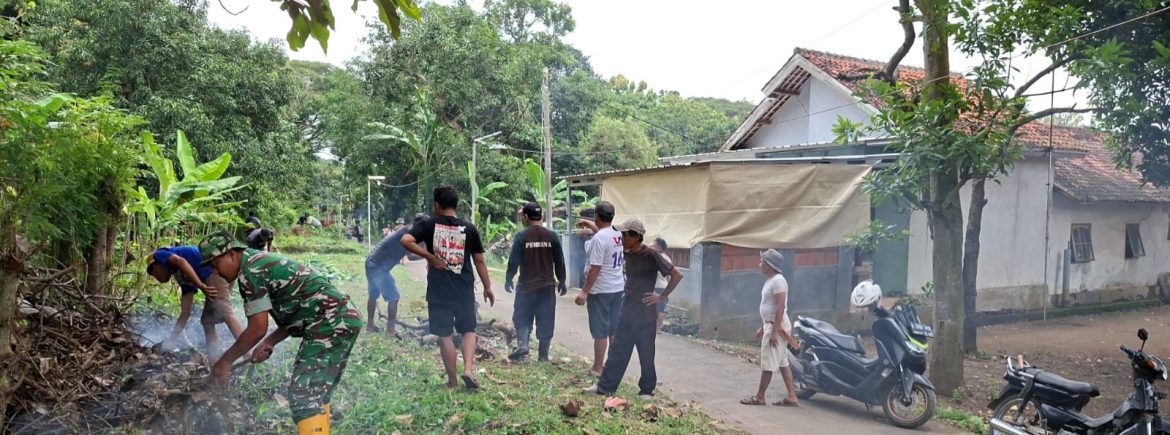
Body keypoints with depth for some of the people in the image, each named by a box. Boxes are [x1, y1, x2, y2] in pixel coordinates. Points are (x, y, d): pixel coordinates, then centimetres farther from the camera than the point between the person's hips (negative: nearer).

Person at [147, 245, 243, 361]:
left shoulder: (159, 254, 18)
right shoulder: (182, 276, 36)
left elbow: (181, 261, -7)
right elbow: (185, 312, 33)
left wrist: (201, 285, -16)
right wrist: (171, 340, 36)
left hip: (214, 271, -9)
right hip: (226, 273, 9)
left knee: (224, 313, -22)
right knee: (207, 320, 15)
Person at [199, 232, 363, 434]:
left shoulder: (250, 271, -9)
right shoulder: (262, 261, 21)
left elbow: (257, 329, -10)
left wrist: (225, 362, 2)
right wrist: (270, 342, 16)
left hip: (330, 324, -10)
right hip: (343, 319, 10)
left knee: (304, 397, -10)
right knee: (316, 393, 17)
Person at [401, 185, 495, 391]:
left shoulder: (429, 225, -3)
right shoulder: (469, 228, 1)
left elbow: (406, 241, -18)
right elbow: (479, 261, 5)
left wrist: (428, 256, -9)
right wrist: (487, 287, 14)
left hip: (438, 290, -1)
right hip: (464, 289, 1)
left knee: (445, 335, 7)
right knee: (468, 330, 16)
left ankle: (453, 381, 14)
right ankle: (469, 369, -3)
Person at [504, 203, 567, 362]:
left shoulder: (521, 236, -8)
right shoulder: (551, 236, 1)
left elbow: (513, 261, -7)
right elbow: (559, 262, 4)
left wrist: (508, 280, 6)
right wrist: (561, 282, 15)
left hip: (526, 286, -2)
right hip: (547, 286, 2)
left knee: (522, 318, 11)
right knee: (545, 322, 8)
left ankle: (522, 345, -9)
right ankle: (543, 355, 10)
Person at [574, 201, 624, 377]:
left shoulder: (598, 238, -19)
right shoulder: (618, 235, 6)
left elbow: (595, 269, -21)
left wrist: (584, 291, -17)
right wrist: (588, 223, 42)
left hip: (600, 290, -8)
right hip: (618, 288, 8)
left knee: (600, 331, 0)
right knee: (615, 329, 15)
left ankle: (598, 368, 7)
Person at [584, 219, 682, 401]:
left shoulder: (651, 255, -15)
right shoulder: (628, 255, 3)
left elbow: (677, 275, -14)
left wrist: (661, 296, -13)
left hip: (645, 317, -6)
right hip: (627, 314, 6)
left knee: (646, 356, 5)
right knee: (617, 351, 10)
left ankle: (647, 390, 18)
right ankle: (605, 386, 18)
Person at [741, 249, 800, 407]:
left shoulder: (777, 280, -17)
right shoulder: (770, 280, 14)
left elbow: (781, 307, -23)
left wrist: (774, 331, -25)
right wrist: (762, 328, 23)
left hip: (777, 326, -10)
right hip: (770, 324, 10)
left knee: (768, 363, -2)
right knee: (782, 362, 11)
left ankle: (759, 397, 7)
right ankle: (792, 397, 14)